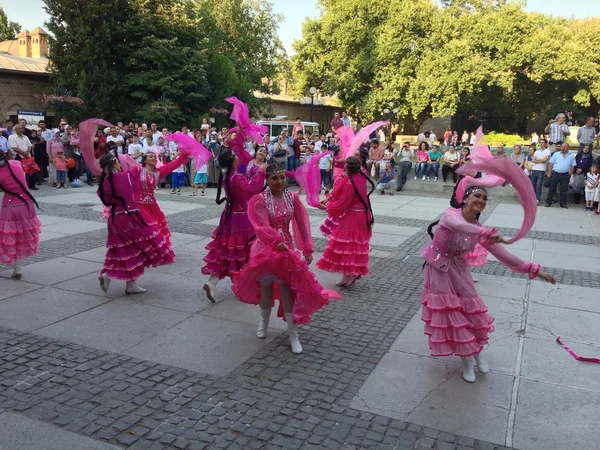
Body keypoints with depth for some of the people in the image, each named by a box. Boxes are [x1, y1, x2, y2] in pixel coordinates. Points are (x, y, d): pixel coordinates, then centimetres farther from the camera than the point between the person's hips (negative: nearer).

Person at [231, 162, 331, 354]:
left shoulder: (292, 198, -2)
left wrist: (307, 249, -5)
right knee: (266, 289, 11)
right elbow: (262, 227, -23)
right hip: (265, 248, -1)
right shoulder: (259, 200, -12)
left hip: (287, 247, 2)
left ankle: (293, 334, 8)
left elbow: (302, 224, -1)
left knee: (286, 289, -1)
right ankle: (263, 322, 40)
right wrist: (278, 242, -38)